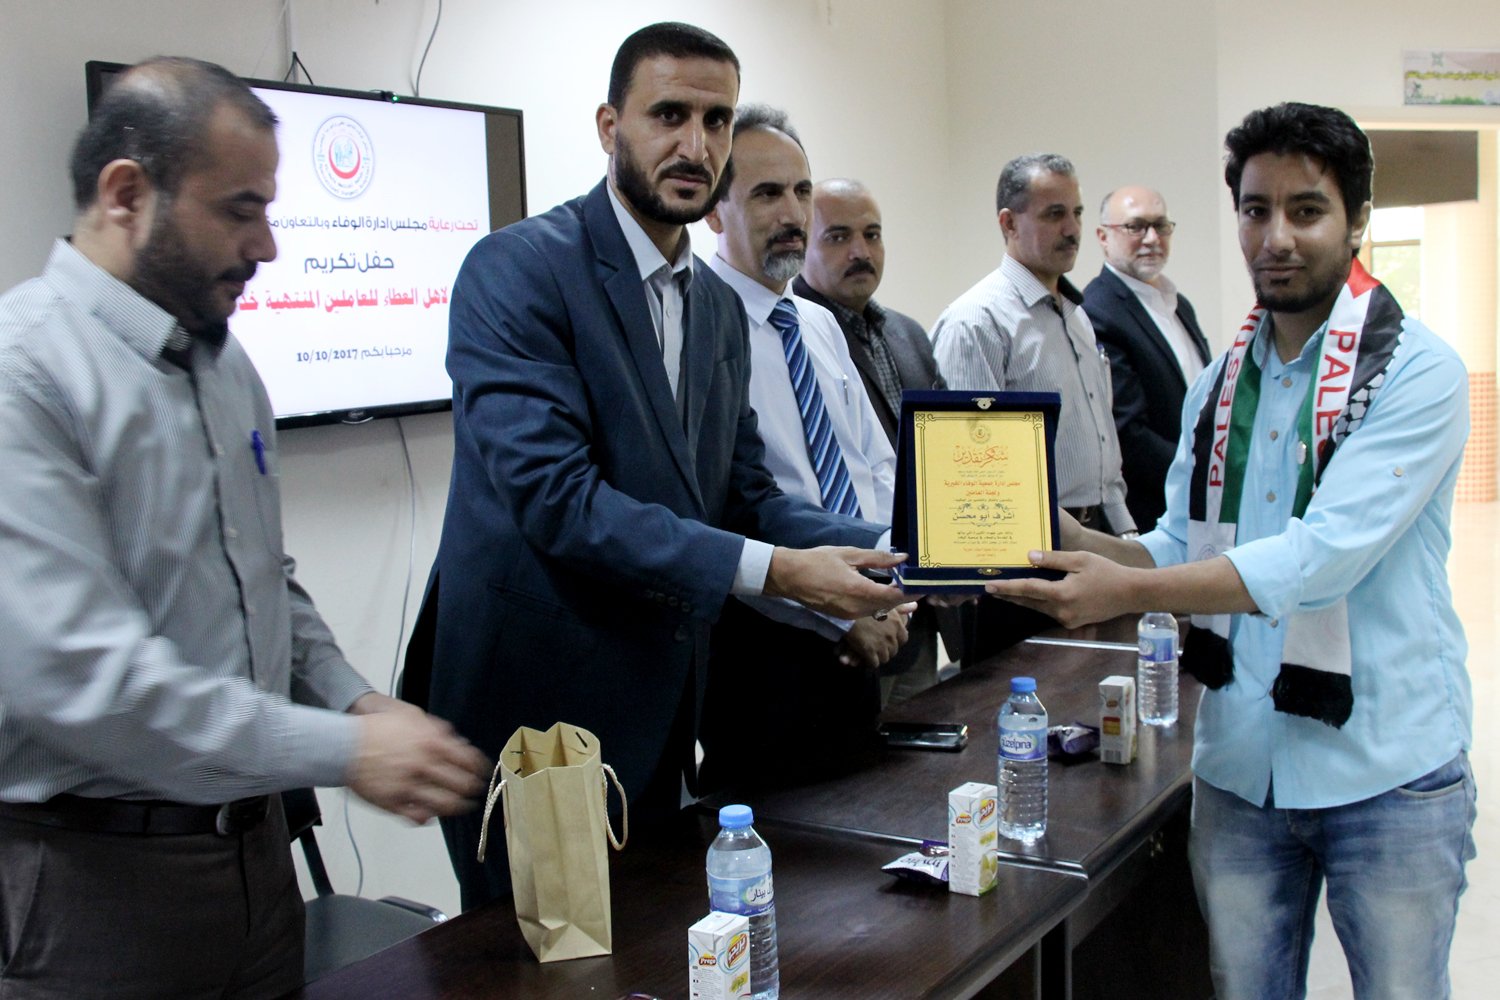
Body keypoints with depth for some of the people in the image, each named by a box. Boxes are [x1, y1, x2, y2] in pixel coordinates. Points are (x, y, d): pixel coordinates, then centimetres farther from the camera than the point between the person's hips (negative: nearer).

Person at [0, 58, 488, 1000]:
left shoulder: (226, 364, 9)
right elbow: (77, 672, -25)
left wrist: (352, 699, 0)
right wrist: (345, 750, -23)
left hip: (252, 842, 7)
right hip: (90, 874, -7)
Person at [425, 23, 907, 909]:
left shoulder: (721, 308, 11)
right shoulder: (519, 270, -14)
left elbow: (746, 497, 10)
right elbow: (552, 493, -24)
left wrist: (885, 550, -7)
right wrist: (771, 569, -26)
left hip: (658, 715, 7)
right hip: (534, 709, -7)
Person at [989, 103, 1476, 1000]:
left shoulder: (1416, 371, -11)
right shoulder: (1221, 385, 10)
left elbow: (1323, 556, -23)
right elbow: (1180, 549, 10)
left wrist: (1129, 591, -28)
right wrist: (1067, 542, -8)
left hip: (1387, 771, -5)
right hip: (1239, 765, 5)